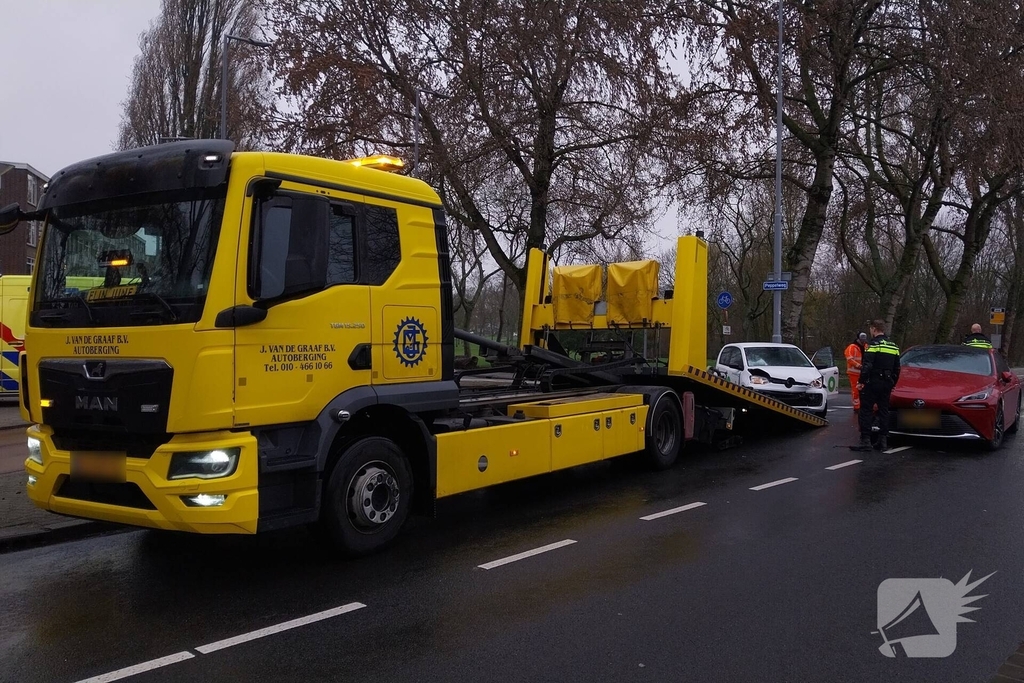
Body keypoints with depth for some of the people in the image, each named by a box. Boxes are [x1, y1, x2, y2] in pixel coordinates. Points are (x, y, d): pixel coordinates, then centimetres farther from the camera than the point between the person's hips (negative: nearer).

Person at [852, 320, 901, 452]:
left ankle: (866, 441, -8)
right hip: (887, 384, 7)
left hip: (873, 383, -7)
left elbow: (867, 365, -19)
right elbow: (897, 368, 19)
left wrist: (862, 381, -13)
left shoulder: (874, 344, -11)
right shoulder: (893, 346, 14)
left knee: (866, 411, -4)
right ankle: (883, 442, 14)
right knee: (884, 411, 13)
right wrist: (892, 383, 26)